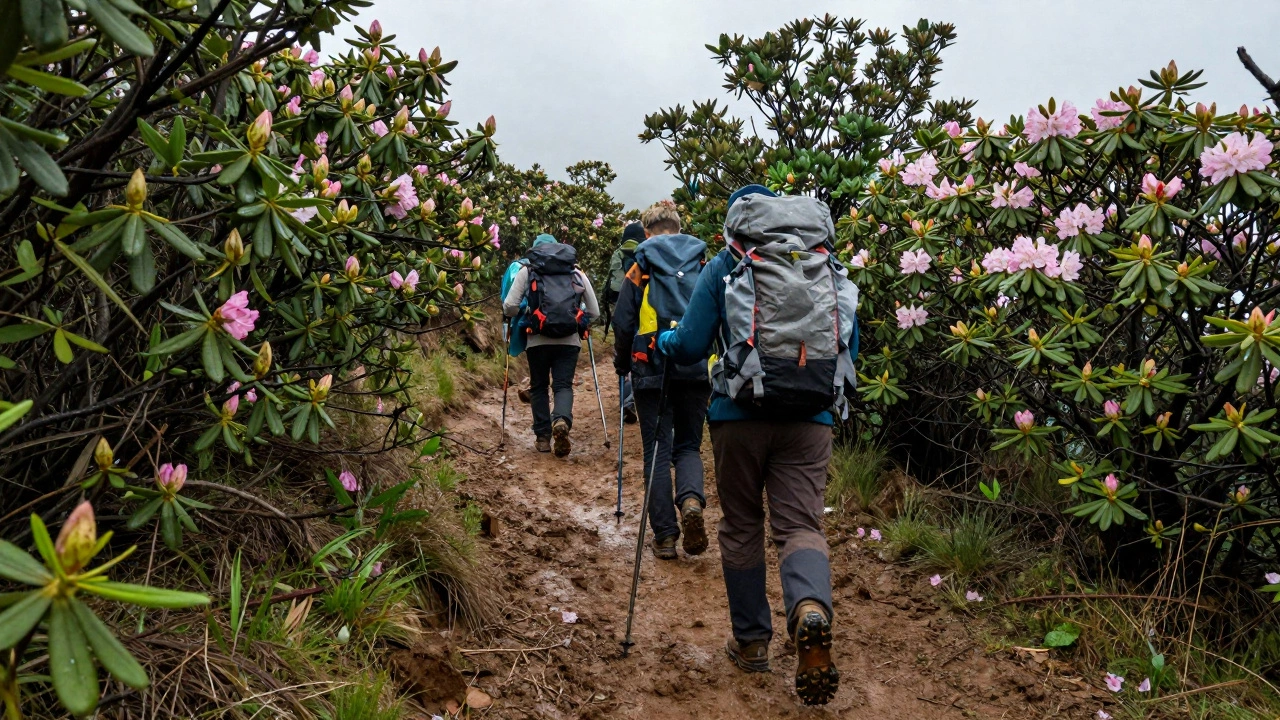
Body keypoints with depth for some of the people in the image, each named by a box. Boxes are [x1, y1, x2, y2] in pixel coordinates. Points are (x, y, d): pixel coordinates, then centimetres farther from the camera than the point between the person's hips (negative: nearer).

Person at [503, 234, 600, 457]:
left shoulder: (526, 271, 10)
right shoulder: (577, 273, 15)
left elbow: (509, 307, 1)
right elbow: (594, 312, 14)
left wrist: (523, 315, 22)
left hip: (538, 340, -1)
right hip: (570, 340, 1)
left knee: (539, 387, 15)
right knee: (563, 385, 4)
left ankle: (543, 436, 11)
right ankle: (562, 421, -24)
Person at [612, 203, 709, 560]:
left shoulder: (642, 266, 3)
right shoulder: (704, 263, 8)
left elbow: (623, 323, 2)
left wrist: (621, 364, 16)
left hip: (653, 369, -2)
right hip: (697, 368, 2)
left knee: (657, 450, 6)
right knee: (688, 444, 14)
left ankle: (665, 535, 5)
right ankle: (691, 498, -15)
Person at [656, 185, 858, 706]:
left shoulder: (726, 267, 2)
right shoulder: (831, 267, 11)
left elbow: (690, 346, 0)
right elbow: (851, 348, 16)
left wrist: (661, 341, 21)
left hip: (739, 414, -1)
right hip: (811, 418, 2)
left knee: (741, 527, 13)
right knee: (801, 523, 3)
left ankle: (751, 641, 22)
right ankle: (812, 609, -27)